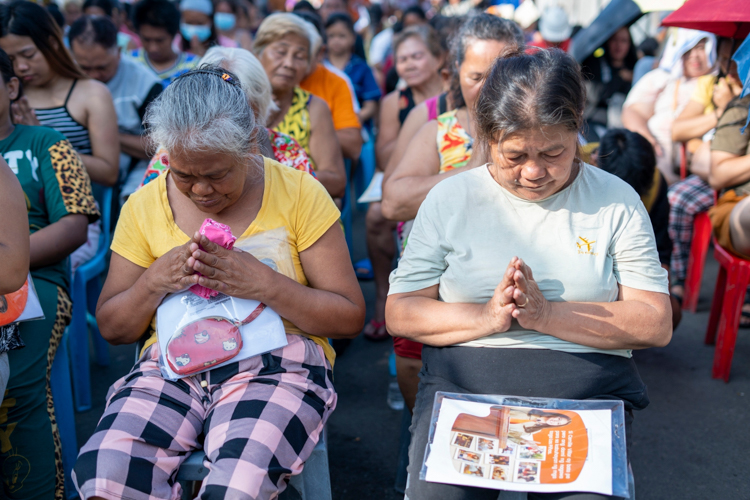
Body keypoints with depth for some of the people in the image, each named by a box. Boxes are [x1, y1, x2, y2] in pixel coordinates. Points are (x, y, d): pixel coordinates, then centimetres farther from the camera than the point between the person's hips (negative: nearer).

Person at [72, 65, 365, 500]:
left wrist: (263, 284, -15)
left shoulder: (299, 194, 0)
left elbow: (350, 318, -1)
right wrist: (156, 280, -7)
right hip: (172, 366, 3)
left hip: (277, 363, -2)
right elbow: (111, 327, 14)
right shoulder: (145, 206, 8)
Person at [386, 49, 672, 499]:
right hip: (462, 386, 0)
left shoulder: (616, 201, 5)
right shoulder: (449, 199, 6)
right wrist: (485, 318, -14)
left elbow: (656, 324, -1)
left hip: (587, 393, 1)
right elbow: (399, 313, 3)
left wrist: (546, 314, -14)